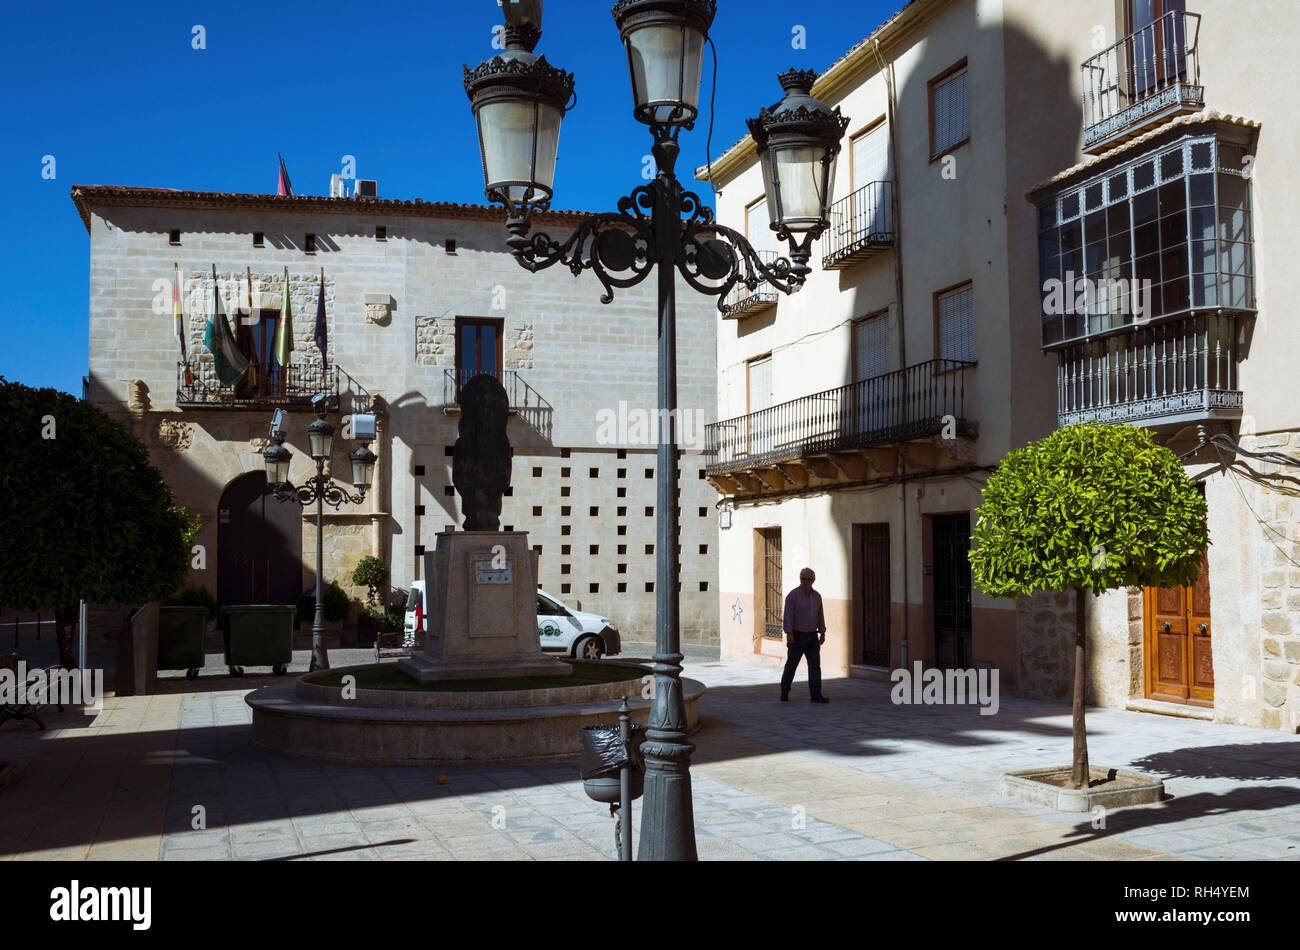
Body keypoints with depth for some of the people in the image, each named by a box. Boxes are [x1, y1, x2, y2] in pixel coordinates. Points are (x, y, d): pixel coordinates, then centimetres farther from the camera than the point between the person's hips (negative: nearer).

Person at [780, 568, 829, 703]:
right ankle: (784, 692, 18)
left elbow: (820, 616, 14)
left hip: (812, 637, 5)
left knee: (815, 665, -4)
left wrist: (822, 633, 7)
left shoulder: (816, 596, 9)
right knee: (791, 665, 4)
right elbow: (788, 615, -14)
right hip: (797, 636, -5)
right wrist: (789, 633, -22)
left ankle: (816, 695, -6)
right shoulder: (793, 595, -8)